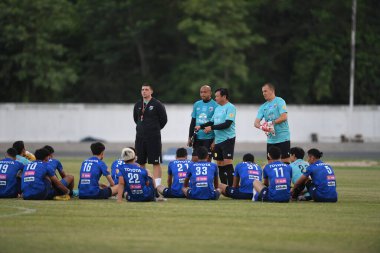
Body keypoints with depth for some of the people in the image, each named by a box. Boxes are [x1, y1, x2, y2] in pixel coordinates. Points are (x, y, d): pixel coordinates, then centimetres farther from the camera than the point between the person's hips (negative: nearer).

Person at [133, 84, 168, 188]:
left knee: (156, 163, -5)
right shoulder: (138, 105, 10)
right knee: (140, 163, 7)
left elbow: (163, 119, -1)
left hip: (154, 137, -5)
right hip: (140, 137, 5)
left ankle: (157, 185, -6)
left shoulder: (157, 104, -6)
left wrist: (155, 129, 7)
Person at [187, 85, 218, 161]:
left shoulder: (215, 105, -6)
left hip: (209, 138, -4)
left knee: (207, 160, 0)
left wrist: (215, 140, -10)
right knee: (194, 159, 2)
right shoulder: (197, 104, 9)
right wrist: (190, 137, 12)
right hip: (197, 137, 5)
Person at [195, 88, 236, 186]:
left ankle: (231, 186, -11)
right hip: (218, 140, 9)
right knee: (220, 164, 9)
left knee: (228, 163, -11)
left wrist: (211, 128, -16)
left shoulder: (230, 107, -10)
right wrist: (200, 126, 9)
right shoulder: (217, 108, 17)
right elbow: (212, 122, 23)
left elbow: (227, 124, -18)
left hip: (227, 139, -9)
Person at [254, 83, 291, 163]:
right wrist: (262, 127, -16)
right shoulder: (263, 107, 13)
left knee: (285, 161, -6)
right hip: (270, 139, 6)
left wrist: (272, 123, -19)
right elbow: (256, 122, 5)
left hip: (283, 138, -6)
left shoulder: (279, 101, -4)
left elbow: (284, 117, -15)